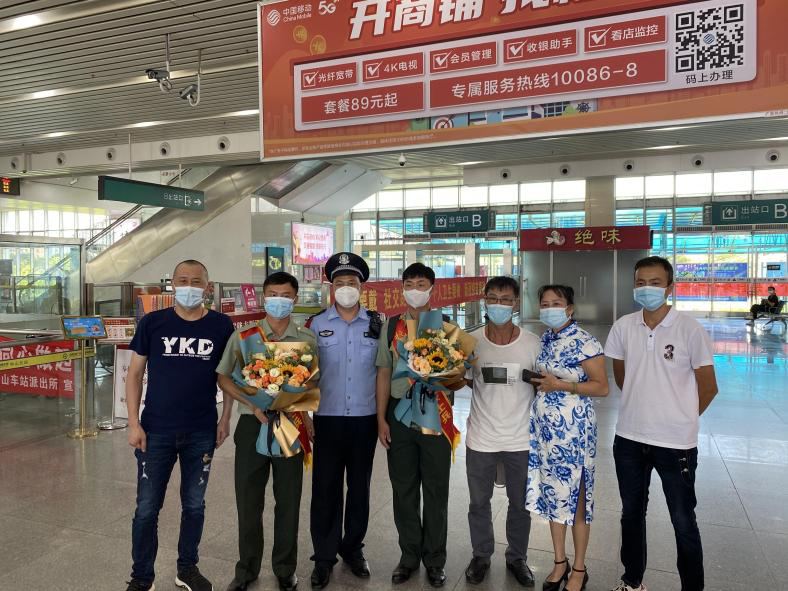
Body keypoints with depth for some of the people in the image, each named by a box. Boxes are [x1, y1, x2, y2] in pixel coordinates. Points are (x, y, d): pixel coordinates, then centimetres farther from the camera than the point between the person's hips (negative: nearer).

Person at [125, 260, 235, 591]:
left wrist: (226, 418, 2)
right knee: (147, 509, 8)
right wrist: (134, 423, -4)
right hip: (156, 432, 0)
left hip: (202, 433, 1)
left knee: (194, 505, 14)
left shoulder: (221, 326, -2)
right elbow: (135, 374, 1)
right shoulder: (152, 323, -3)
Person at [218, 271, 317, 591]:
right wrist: (254, 404, -11)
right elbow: (224, 378, 2)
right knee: (248, 501, 9)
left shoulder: (307, 339, 3)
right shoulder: (242, 335, 1)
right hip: (252, 424, 0)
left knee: (288, 501, 9)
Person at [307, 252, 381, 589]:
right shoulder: (316, 324, 0)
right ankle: (324, 558, 20)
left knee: (360, 487, 13)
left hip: (365, 419, 1)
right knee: (325, 489, 5)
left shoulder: (376, 324, 3)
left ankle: (353, 549, 31)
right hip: (328, 419, -1)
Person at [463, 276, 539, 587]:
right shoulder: (471, 340, -6)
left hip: (520, 439, 0)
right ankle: (481, 556, 40)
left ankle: (517, 558, 39)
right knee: (479, 502, 16)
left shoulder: (533, 343, -6)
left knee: (521, 504, 16)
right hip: (481, 439, 0)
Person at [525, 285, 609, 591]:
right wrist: (537, 382, 2)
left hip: (573, 430, -6)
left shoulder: (583, 342, -13)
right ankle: (560, 562, 31)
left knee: (575, 497, 5)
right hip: (545, 429, 7)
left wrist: (560, 385, -20)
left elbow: (602, 387, -13)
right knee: (552, 494, 14)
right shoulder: (543, 340, 8)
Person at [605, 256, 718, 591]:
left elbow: (708, 388, -4)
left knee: (683, 522, 9)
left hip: (676, 443, -4)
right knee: (632, 513, 18)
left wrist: (680, 420, 5)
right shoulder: (623, 327, -1)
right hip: (629, 439, 4)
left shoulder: (690, 330, -12)